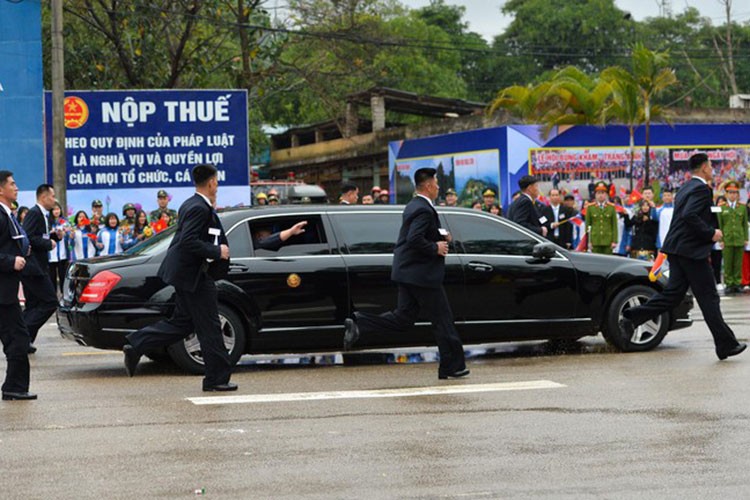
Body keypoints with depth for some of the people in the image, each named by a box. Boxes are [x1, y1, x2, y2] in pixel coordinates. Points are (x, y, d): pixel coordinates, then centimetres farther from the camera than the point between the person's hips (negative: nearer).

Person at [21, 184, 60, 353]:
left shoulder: (42, 214, 18)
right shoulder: (34, 213, -13)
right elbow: (28, 237, -23)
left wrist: (55, 236, 10)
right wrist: (49, 244, -15)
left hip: (36, 267, 11)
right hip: (34, 267, -11)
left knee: (33, 305, 12)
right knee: (50, 301, -11)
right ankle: (25, 334, -12)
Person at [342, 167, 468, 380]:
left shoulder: (413, 206, 14)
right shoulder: (424, 210, -18)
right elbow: (415, 239, -28)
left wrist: (441, 235, 12)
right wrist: (436, 248, -16)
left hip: (407, 272, 10)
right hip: (422, 274, -9)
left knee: (403, 318, 10)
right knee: (443, 320, 0)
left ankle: (358, 324, -3)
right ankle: (452, 366, 6)